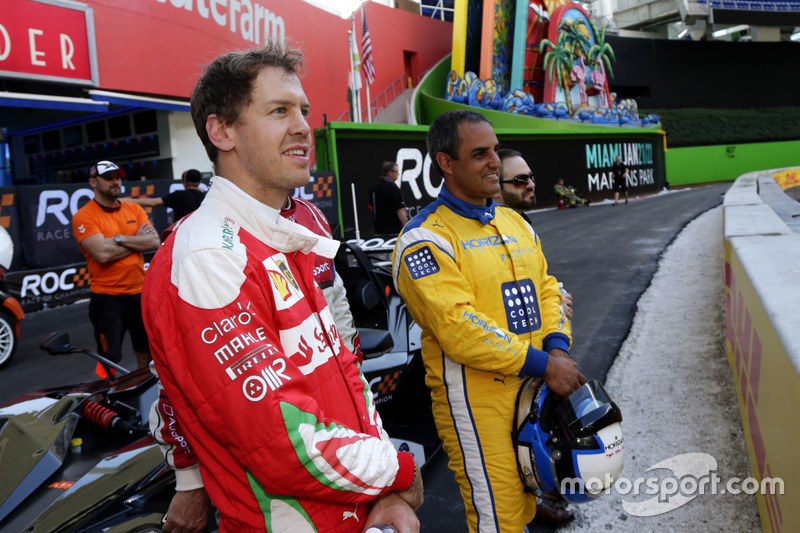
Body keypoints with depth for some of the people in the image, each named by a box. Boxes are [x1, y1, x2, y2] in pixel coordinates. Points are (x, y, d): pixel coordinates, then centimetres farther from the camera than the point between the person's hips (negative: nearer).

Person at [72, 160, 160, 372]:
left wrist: (119, 238, -16)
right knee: (109, 360, -1)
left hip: (140, 292, 5)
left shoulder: (134, 209, 8)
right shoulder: (84, 216, -7)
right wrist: (138, 240, -8)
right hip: (107, 297, -5)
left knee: (146, 354, 16)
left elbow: (154, 242, -5)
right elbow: (103, 253, -20)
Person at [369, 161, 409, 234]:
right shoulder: (393, 188, -15)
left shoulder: (374, 188, 7)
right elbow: (400, 211, -18)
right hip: (393, 230, -7)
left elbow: (371, 207, 15)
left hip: (379, 229, 7)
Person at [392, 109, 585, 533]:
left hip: (534, 388, 8)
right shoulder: (425, 239, -15)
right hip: (476, 402, -7)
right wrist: (542, 364, -19)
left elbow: (545, 288, 14)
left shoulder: (515, 223, 12)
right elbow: (458, 327, -22)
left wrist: (557, 347, -5)